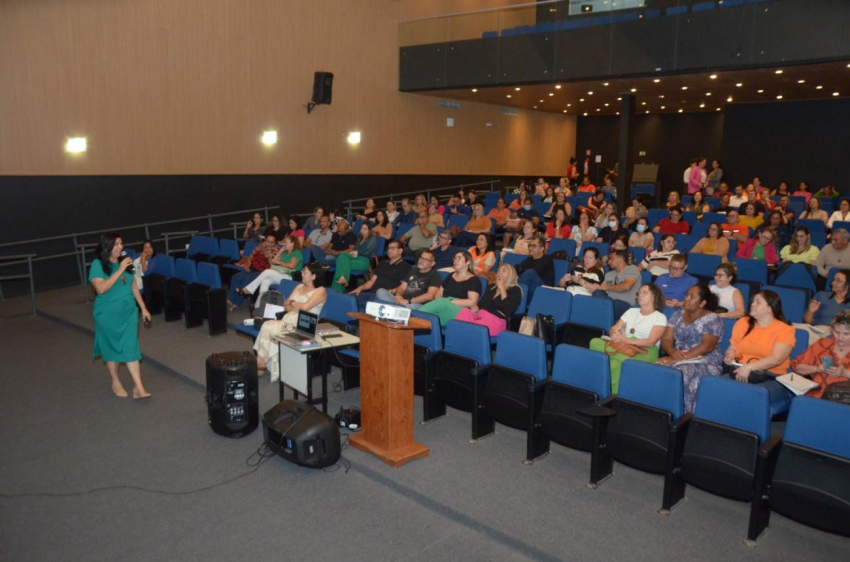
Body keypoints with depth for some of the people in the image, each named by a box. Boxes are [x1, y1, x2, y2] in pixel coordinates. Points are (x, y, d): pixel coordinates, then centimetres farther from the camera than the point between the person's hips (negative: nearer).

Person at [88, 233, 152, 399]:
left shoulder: (125, 262, 2)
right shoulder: (98, 264, -12)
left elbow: (134, 286, 11)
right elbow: (101, 288, -24)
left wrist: (143, 308, 12)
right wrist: (120, 270, -27)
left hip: (129, 312, 3)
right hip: (108, 315, -3)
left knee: (131, 347, -1)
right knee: (112, 348, 12)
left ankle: (138, 387, -2)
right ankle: (115, 383, 31)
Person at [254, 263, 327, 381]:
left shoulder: (320, 291, -3)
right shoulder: (299, 287, 20)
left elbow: (305, 307, -17)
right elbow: (286, 304, 12)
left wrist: (292, 303, 1)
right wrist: (297, 308, -8)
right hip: (288, 320, 7)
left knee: (269, 327, -24)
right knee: (267, 325, -23)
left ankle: (261, 363, -14)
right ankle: (260, 362, -25)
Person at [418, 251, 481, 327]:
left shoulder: (473, 280, 6)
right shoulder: (451, 276, 25)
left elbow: (472, 302, -6)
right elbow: (439, 293, 24)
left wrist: (450, 302, -11)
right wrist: (438, 302, -1)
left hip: (459, 311, -5)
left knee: (442, 303, -37)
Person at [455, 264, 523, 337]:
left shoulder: (515, 290, 9)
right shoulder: (491, 287, 27)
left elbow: (508, 310, -8)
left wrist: (502, 289, -4)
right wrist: (475, 307, -3)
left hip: (497, 320, -5)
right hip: (480, 314, 5)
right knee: (464, 312, -31)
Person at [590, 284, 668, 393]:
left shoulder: (660, 317, 7)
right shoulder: (631, 311, 23)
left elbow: (651, 342, -8)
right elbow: (614, 329, 14)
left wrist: (627, 340, -19)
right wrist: (615, 335, -11)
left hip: (645, 353, -5)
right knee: (595, 342, -26)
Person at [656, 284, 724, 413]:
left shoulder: (712, 319, -2)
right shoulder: (678, 315, 14)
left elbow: (706, 346, -15)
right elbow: (666, 339, 7)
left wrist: (680, 358, -23)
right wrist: (672, 351, -17)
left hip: (706, 363, -4)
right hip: (677, 359, 5)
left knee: (683, 373, -37)